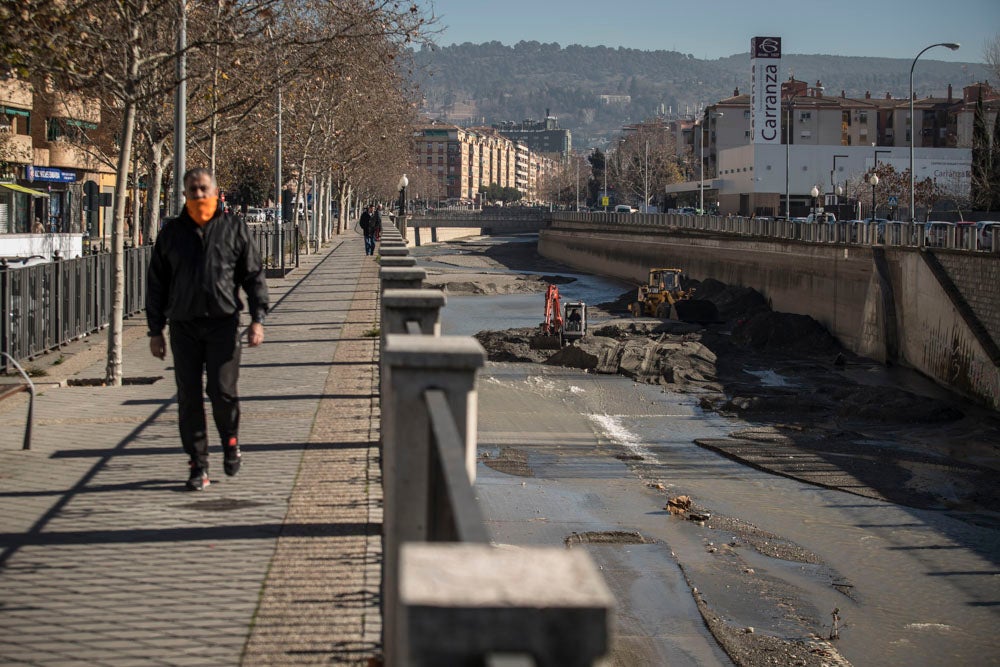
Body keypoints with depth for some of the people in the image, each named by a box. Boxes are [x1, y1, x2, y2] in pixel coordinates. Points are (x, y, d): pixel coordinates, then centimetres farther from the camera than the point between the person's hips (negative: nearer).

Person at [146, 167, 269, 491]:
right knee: (189, 398, 1)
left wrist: (257, 319, -5)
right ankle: (198, 465, 9)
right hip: (184, 326, 2)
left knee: (222, 391, -10)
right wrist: (155, 330, 8)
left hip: (223, 322, -2)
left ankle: (230, 441, 19)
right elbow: (156, 283, 13)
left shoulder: (234, 229, 6)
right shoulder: (171, 232, 10)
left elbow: (254, 275, 6)